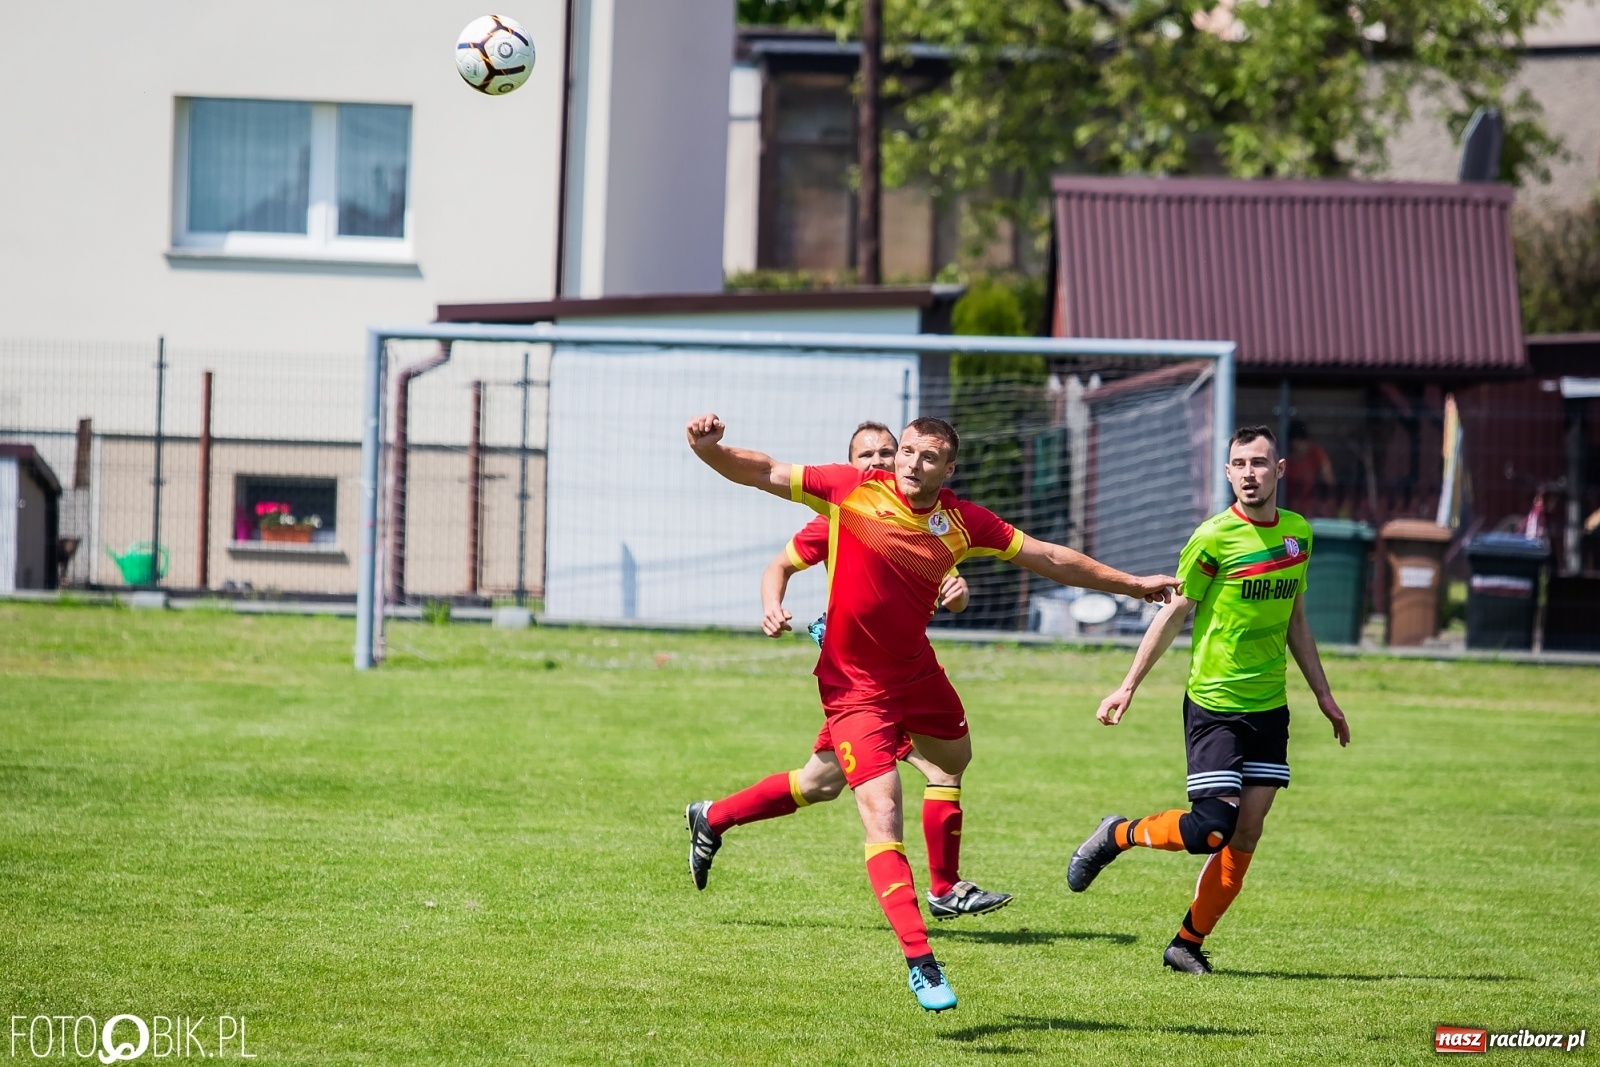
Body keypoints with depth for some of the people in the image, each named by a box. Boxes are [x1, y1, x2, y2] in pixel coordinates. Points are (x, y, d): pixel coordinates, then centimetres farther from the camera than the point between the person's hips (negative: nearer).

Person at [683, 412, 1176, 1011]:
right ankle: (919, 960, -18)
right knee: (883, 818, -15)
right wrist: (710, 448, -33)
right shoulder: (850, 492, -16)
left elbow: (1050, 559, 4)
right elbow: (762, 473, -14)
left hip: (917, 670, 5)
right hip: (855, 685, -5)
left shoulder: (963, 521, -6)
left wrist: (1131, 584, 9)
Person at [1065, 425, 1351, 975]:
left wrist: (1323, 694, 20)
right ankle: (1118, 835, 14)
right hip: (1214, 706, -6)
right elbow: (1172, 615, -4)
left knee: (1247, 832, 1)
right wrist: (1129, 686, -5)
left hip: (1269, 707, 6)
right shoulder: (1214, 538, -11)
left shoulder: (1298, 533, 7)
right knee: (1211, 830, -13)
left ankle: (1189, 944, 12)